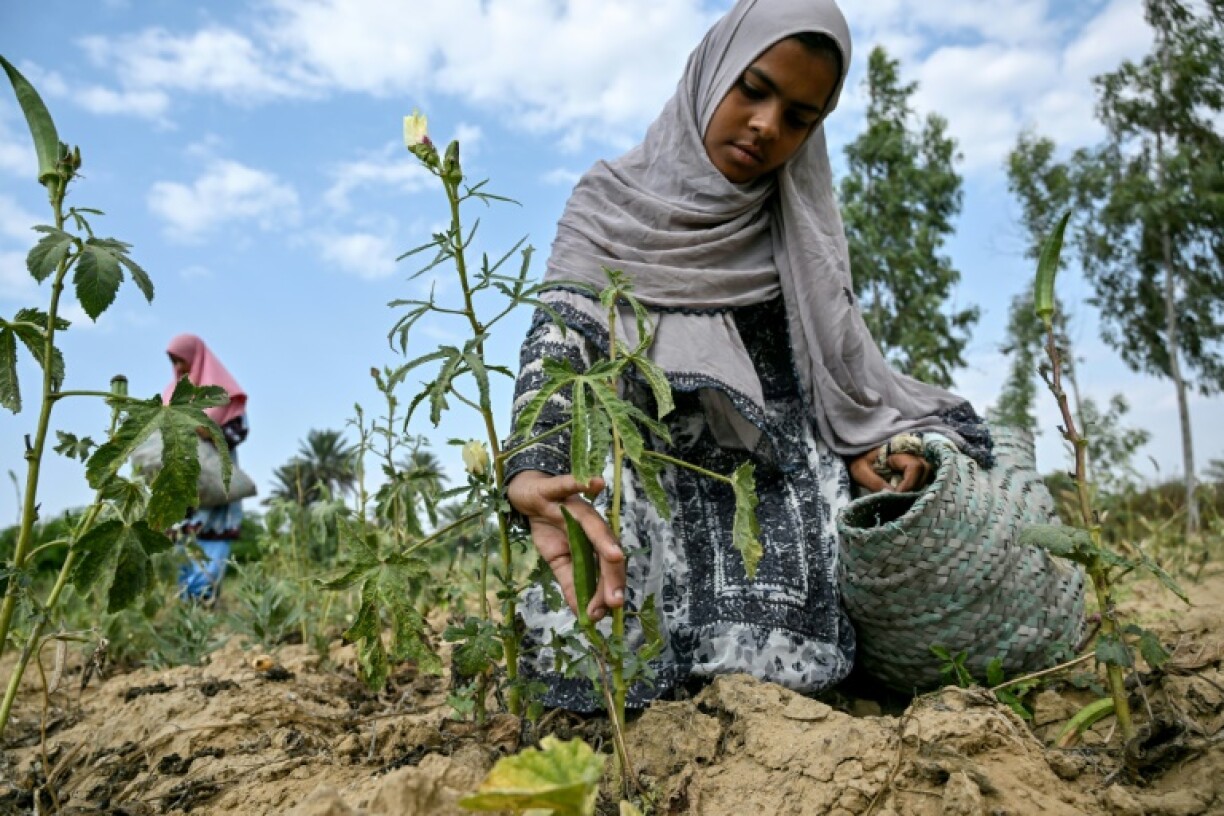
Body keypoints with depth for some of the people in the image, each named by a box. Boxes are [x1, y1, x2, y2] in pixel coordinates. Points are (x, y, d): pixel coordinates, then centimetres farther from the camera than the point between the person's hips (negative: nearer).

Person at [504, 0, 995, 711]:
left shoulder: (801, 225, 11)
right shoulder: (612, 200, -1)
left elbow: (837, 356, 9)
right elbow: (561, 334, -17)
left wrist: (866, 443, -13)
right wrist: (535, 469, -37)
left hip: (788, 474, 4)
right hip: (665, 478, -3)